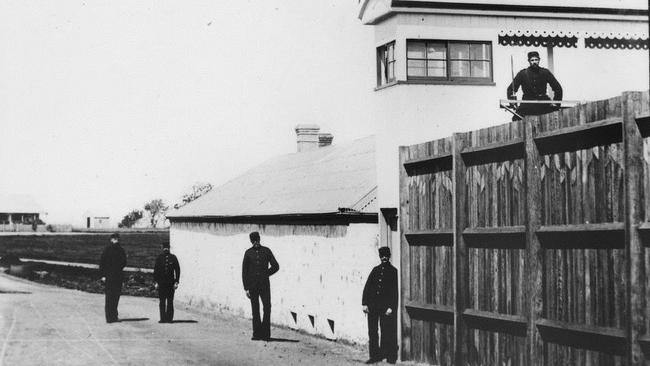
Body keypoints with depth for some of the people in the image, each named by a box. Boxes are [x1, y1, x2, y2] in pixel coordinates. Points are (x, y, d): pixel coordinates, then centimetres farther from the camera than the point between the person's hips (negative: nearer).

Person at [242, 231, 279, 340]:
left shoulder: (266, 251, 7)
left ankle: (265, 334, -5)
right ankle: (257, 334, 7)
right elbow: (244, 271, 6)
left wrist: (265, 274, 4)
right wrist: (246, 288, 1)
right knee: (255, 310, 2)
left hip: (264, 285, 0)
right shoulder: (248, 253, 6)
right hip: (252, 285, 0)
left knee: (267, 307, -11)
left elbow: (276, 266, 13)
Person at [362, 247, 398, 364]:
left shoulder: (393, 271, 2)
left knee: (386, 332, -2)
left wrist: (391, 307, -10)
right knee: (372, 331, 5)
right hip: (373, 306, 4)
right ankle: (375, 355, 12)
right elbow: (367, 287, 12)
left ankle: (390, 356, 5)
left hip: (386, 306, -4)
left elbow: (395, 291, -3)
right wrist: (365, 303, 3)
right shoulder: (375, 270, 13)